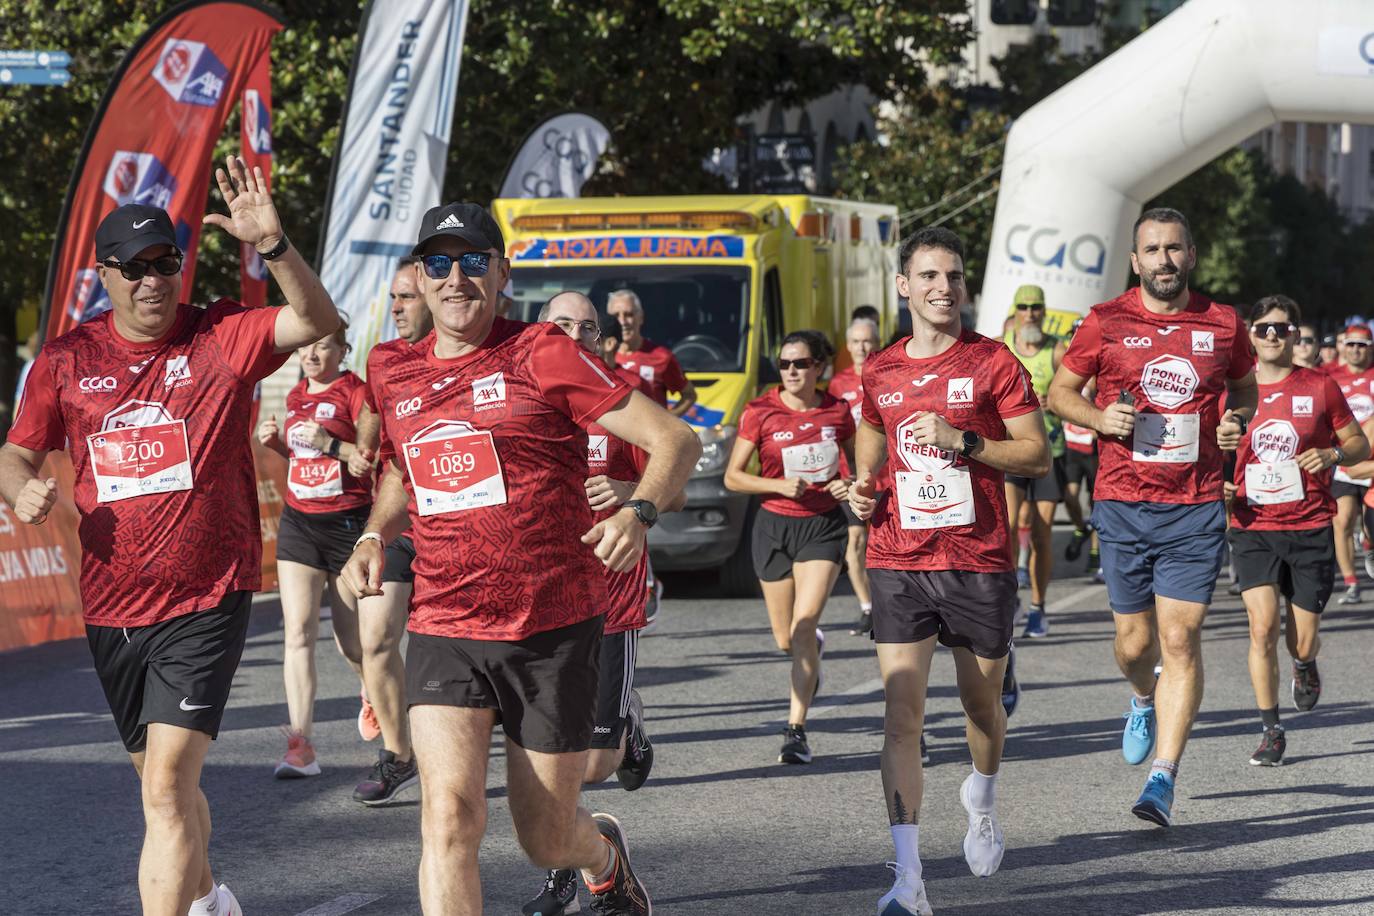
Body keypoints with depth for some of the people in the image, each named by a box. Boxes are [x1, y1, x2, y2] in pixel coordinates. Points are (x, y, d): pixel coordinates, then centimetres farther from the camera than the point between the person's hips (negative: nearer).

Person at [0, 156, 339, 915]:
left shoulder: (221, 337, -5)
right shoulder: (66, 360, 4)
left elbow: (318, 322, -18)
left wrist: (272, 244, -32)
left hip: (206, 601, -5)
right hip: (110, 609, 5)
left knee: (167, 786, -16)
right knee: (163, 784, 21)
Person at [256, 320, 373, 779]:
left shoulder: (356, 394, -9)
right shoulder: (296, 396, 11)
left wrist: (331, 445, -26)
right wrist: (276, 442, 3)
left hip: (348, 522, -5)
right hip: (299, 522, 5)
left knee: (352, 641, 7)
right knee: (298, 632, -8)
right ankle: (300, 745, -12)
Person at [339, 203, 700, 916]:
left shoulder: (542, 356, -5)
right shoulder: (395, 378, 8)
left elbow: (676, 440, -7)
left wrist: (638, 513, -25)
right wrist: (373, 538, 9)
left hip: (554, 628, -2)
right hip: (443, 633, 2)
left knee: (547, 842, 8)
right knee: (449, 817, -19)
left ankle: (604, 852, 46)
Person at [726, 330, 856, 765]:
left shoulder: (838, 412, -1)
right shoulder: (760, 412, -5)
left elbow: (859, 463, 15)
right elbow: (732, 476, -3)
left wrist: (851, 484, -7)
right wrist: (779, 485, -18)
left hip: (824, 525, -1)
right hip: (774, 527, 1)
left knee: (804, 625, -17)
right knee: (786, 639, 10)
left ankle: (796, 730, -14)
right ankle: (814, 649, 50)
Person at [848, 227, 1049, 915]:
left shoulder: (993, 362, -1)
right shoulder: (879, 373, 9)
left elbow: (1038, 455, -4)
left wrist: (962, 440, -15)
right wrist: (862, 488, 5)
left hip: (979, 563, -1)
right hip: (898, 563, 1)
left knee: (982, 704, 14)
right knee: (901, 714, -10)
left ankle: (980, 801, 48)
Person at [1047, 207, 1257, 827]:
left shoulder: (1224, 324, 3)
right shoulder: (1106, 323, -1)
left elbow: (1245, 386, 21)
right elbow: (1060, 392, 9)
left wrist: (1239, 419, -1)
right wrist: (1099, 417, -11)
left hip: (1196, 507, 0)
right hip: (1124, 504, 0)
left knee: (1181, 639, -8)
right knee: (1134, 643, 7)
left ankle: (1163, 779, -6)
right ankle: (1144, 701, 43)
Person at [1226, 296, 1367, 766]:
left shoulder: (1320, 388, -1)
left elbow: (1360, 445, 7)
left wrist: (1333, 453, -15)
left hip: (1311, 528, -1)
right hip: (1254, 528, 1)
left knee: (1301, 641, 2)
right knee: (1263, 626, -14)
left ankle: (1304, 664, 41)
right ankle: (1271, 732, -2)